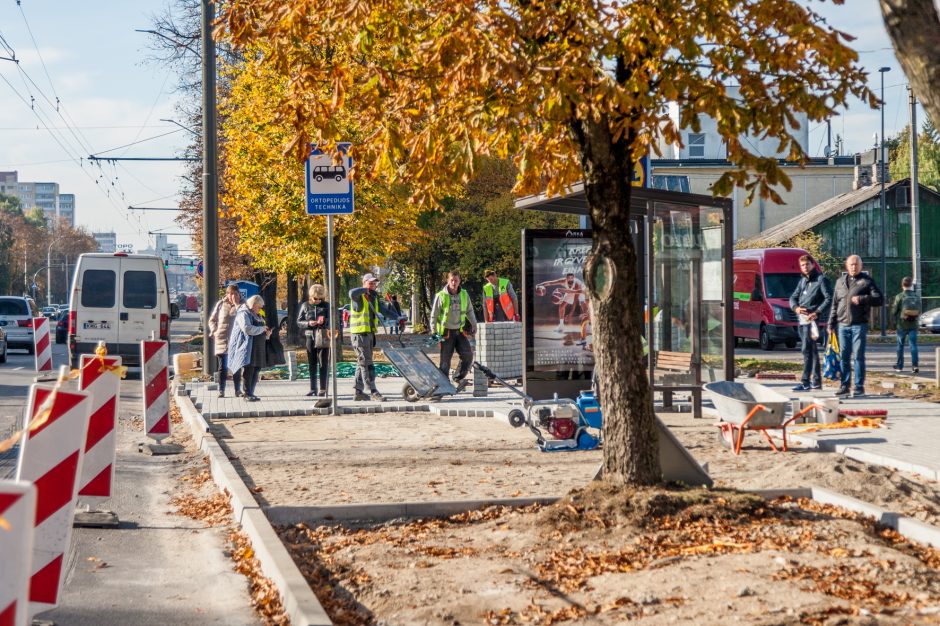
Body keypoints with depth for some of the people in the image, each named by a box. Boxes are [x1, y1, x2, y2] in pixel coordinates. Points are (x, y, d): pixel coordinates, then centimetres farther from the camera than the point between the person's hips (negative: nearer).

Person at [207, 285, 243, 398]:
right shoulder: (221, 304, 5)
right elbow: (212, 320, 11)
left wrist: (236, 304, -16)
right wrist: (214, 331, -4)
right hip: (222, 340, 0)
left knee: (236, 366, 6)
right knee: (222, 367, 2)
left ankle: (238, 390, 13)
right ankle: (221, 391, 5)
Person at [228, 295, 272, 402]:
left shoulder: (257, 316, 22)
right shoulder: (244, 314, -8)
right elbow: (247, 328, -23)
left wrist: (266, 334, 10)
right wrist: (262, 329, -15)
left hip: (257, 350, 9)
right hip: (247, 349, -9)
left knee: (255, 371, 6)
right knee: (248, 371, -10)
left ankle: (251, 393, 11)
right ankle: (247, 394, -8)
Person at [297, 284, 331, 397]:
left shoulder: (326, 305, 4)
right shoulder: (305, 306, 8)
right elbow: (299, 322, 7)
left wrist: (324, 321, -20)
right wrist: (308, 323, -12)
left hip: (323, 338, -2)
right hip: (310, 337, 2)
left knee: (323, 364, -2)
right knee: (312, 364, 6)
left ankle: (323, 389, 0)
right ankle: (313, 388, 10)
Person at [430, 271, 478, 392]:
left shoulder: (464, 295, 4)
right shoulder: (441, 296, -9)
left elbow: (469, 311, 19)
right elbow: (434, 315, -4)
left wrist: (473, 324, 17)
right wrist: (434, 332, -5)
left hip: (459, 331, 4)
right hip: (446, 332, -4)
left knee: (468, 355, -8)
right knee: (445, 360, -1)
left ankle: (459, 378, 3)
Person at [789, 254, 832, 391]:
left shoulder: (821, 279, -4)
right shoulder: (802, 281, 19)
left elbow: (829, 299, -12)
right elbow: (793, 297, 20)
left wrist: (817, 313, -20)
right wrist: (796, 307, -2)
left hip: (812, 319, -8)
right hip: (802, 319, 8)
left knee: (807, 350, -13)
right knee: (812, 350, 13)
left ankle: (805, 382, -14)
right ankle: (816, 381, 19)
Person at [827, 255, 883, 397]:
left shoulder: (867, 281, 3)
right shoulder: (840, 281, 16)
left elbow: (880, 299, -6)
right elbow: (835, 304, 19)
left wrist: (862, 299, -18)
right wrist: (831, 324, 15)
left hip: (859, 325, -4)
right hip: (843, 325, 4)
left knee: (859, 356, -4)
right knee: (844, 356, 6)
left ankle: (859, 386, 1)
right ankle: (844, 386, 12)